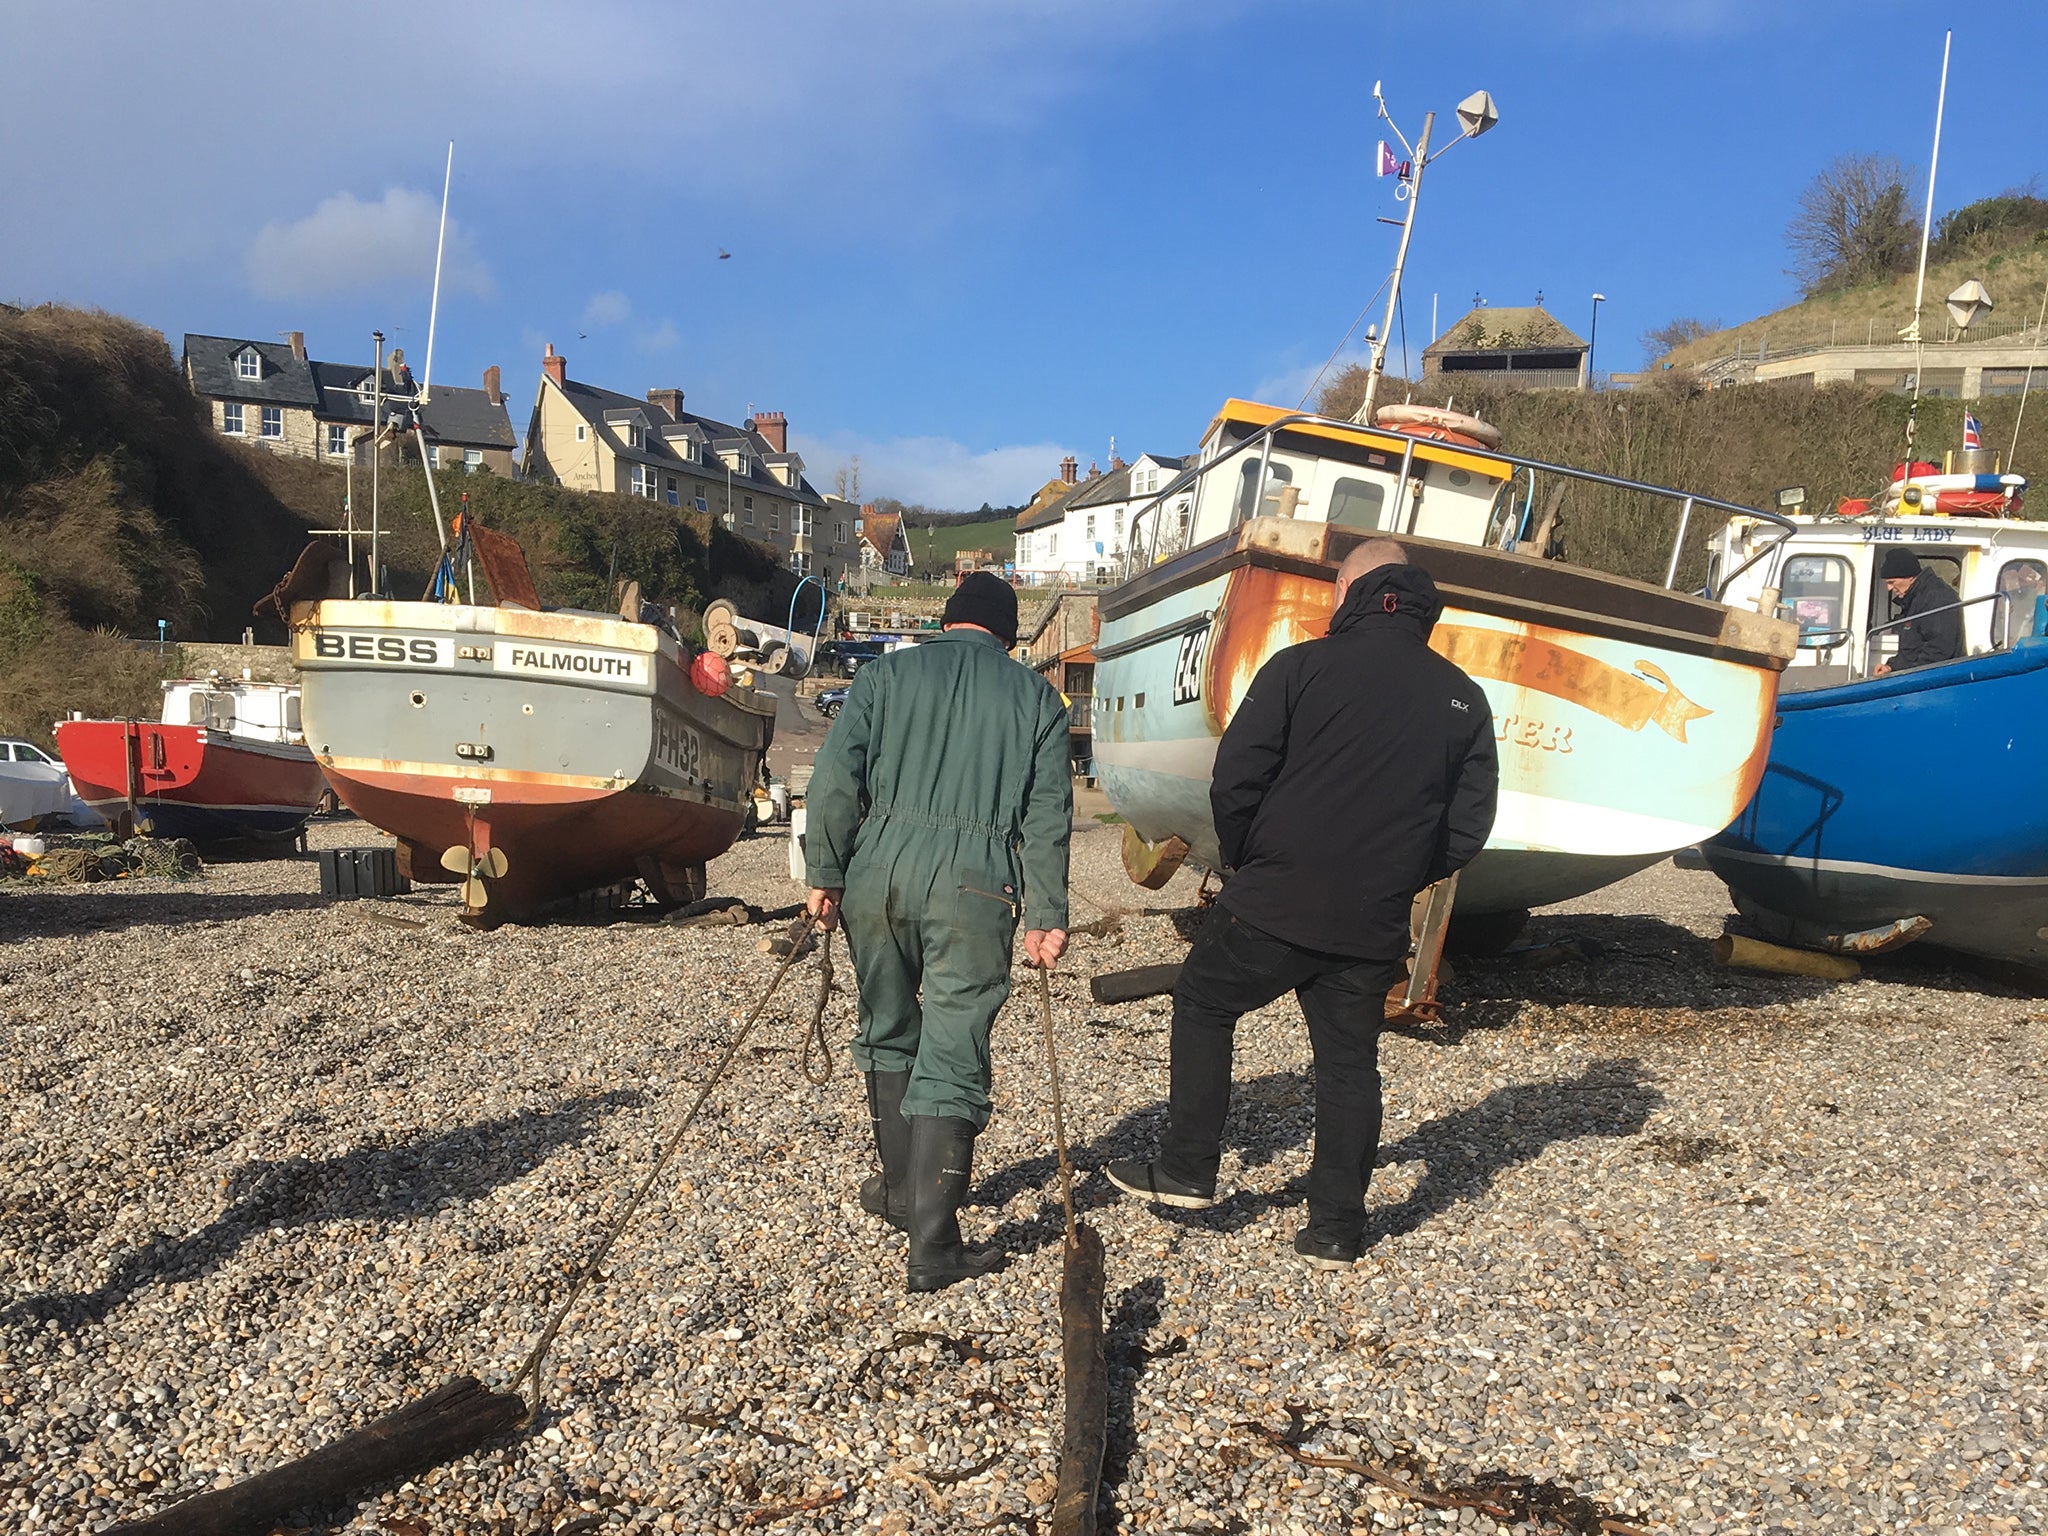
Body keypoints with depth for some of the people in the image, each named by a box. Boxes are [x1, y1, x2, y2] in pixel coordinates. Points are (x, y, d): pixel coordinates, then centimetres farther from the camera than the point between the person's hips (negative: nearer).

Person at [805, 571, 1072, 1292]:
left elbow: (837, 777, 1)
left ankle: (901, 1188, 34)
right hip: (975, 881, -1)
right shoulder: (1036, 695, 13)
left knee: (888, 1031, 20)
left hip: (879, 866, 2)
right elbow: (1048, 814, 5)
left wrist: (825, 872, 2)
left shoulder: (886, 673, 12)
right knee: (952, 1057, 0)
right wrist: (1047, 915, 4)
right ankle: (932, 1245, -1)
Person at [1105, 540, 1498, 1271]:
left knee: (1203, 1005, 17)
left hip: (1275, 903, -3)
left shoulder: (1302, 666, -6)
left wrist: (1249, 865, 7)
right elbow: (1468, 826, 8)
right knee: (1350, 1061, 15)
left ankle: (1185, 1170, 20)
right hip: (1374, 925, 4)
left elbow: (1235, 781, -10)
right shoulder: (1463, 698, 7)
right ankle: (1336, 1229, 20)